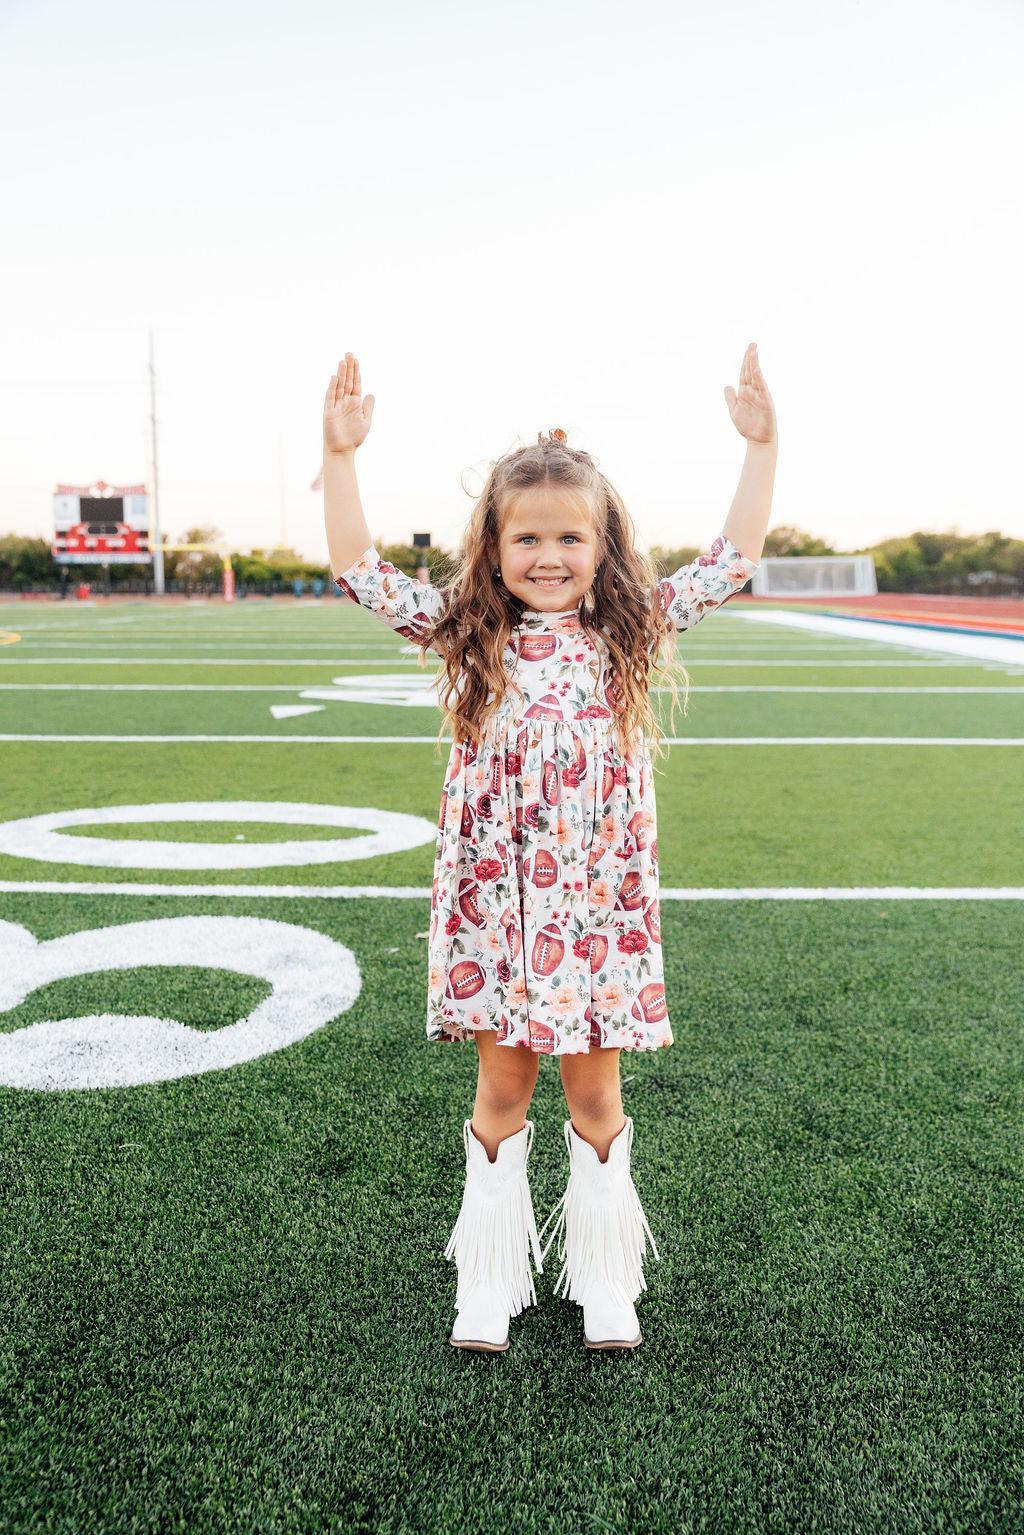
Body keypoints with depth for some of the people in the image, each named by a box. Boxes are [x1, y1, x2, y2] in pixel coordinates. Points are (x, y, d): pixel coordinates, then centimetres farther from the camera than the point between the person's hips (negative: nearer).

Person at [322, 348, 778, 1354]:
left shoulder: (630, 633, 1)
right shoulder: (468, 637, 0)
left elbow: (733, 561, 1)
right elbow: (361, 573, -5)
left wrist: (760, 447, -2)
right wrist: (340, 456, -10)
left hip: (600, 904, 0)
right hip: (495, 904, 0)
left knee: (595, 1092, 11)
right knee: (500, 1092, 11)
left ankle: (604, 1280, 30)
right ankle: (490, 1281, 29)